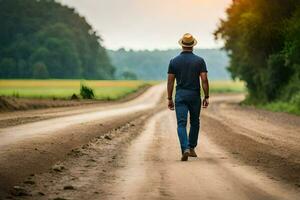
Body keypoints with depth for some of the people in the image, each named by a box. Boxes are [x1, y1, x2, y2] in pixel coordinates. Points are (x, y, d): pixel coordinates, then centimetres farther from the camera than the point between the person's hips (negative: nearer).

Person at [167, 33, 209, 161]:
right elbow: (204, 80, -7)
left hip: (180, 95, 0)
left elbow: (170, 81, 0)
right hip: (195, 95, 1)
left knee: (181, 124, -4)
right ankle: (192, 148, 25)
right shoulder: (199, 61, -2)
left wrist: (169, 99, 6)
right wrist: (206, 97, -1)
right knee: (195, 122, 18)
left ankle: (185, 149, -22)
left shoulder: (174, 61, 0)